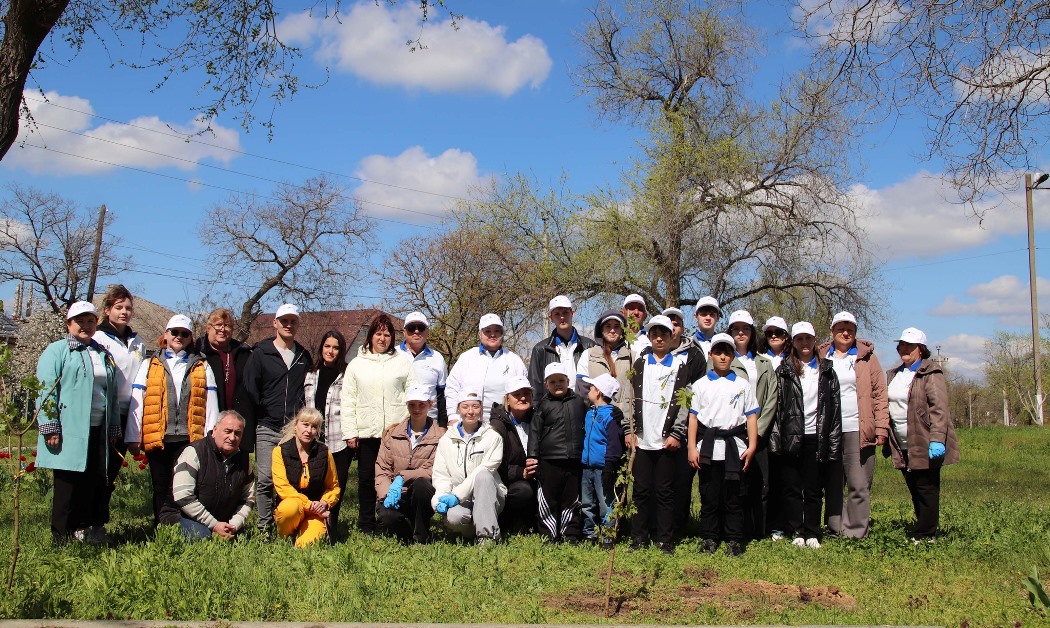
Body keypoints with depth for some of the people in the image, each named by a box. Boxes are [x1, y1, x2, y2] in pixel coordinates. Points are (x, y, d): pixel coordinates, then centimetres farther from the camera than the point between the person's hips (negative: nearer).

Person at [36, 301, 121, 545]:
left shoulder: (103, 355, 19)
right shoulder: (57, 351, 0)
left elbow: (112, 394, 22)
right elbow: (46, 390, -8)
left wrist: (114, 427, 18)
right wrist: (50, 427, -15)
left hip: (98, 431, 6)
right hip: (69, 431, -6)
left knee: (96, 482, 7)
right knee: (69, 484, -1)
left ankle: (89, 529, 17)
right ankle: (62, 537, 8)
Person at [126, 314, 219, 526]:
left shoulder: (202, 367, 14)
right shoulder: (149, 365, 14)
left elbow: (211, 404, 9)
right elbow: (136, 403, 7)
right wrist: (133, 437, -1)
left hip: (190, 438, -1)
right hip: (157, 438, 1)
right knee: (161, 489, 6)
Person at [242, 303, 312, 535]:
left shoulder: (304, 356, 15)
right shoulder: (260, 353, 4)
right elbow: (250, 389, 0)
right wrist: (260, 415, -4)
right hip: (267, 429, -2)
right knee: (265, 479, -6)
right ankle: (265, 529, 2)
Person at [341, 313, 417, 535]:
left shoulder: (403, 362, 9)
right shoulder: (356, 364, 11)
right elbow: (348, 400, 7)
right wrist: (350, 432, -1)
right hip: (366, 433, 1)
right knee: (366, 479, 6)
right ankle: (366, 528, 16)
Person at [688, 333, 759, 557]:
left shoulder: (742, 385, 10)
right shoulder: (701, 385, 9)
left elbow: (751, 416, 7)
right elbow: (693, 416, 5)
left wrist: (752, 446, -3)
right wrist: (692, 447, -3)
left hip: (734, 446, 0)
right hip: (708, 446, 0)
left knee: (733, 497, 3)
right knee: (709, 496, 5)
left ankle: (734, 540, 11)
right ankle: (709, 539, 14)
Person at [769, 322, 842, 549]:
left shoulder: (827, 370, 10)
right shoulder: (784, 370, 4)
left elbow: (835, 407, 8)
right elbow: (776, 405, -1)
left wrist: (833, 441, 2)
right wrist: (776, 437, -8)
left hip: (816, 437, 1)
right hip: (790, 437, -1)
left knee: (814, 489, 6)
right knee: (791, 487, 2)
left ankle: (812, 533, 12)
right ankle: (795, 532, 9)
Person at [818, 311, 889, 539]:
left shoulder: (866, 357, 7)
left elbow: (880, 394, 3)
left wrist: (881, 428, -4)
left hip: (858, 431, -2)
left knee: (859, 486, -4)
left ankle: (855, 534, 0)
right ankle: (836, 530, 15)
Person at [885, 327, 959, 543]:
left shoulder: (931, 373, -7)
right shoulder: (893, 375, 16)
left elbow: (939, 408, -15)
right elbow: (887, 407, 20)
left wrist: (936, 439, -24)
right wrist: (887, 440, 17)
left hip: (924, 444, -7)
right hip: (903, 446, 7)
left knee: (927, 490, -2)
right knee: (914, 490, 12)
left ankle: (925, 536, 2)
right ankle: (924, 531, 20)